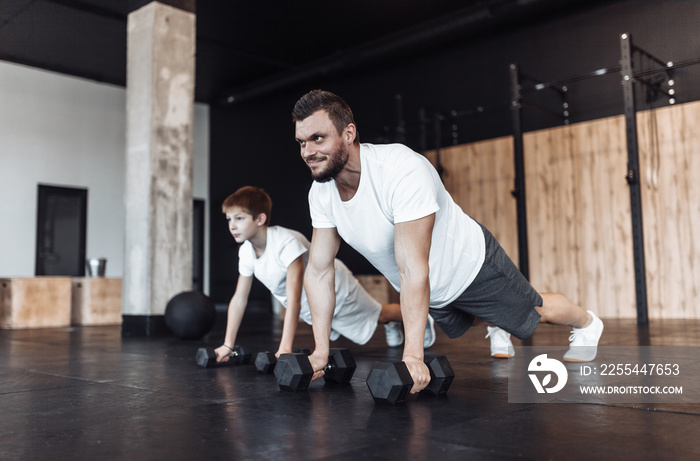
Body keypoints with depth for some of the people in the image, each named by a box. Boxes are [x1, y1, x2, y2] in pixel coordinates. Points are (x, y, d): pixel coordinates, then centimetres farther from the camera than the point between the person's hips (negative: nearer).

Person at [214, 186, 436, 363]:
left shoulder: (286, 243, -40)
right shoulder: (246, 252, -18)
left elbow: (293, 299, -44)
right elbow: (239, 299, -10)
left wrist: (285, 348, -48)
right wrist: (228, 345, -11)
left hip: (334, 288, -8)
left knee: (378, 315, 11)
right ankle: (392, 326, 56)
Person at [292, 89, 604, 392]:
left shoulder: (400, 169, -41)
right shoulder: (321, 192, -19)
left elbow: (413, 270, -43)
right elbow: (318, 271, -13)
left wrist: (412, 355, -43)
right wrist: (320, 350, -15)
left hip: (469, 265, -6)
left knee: (536, 312, 18)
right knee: (458, 328, 33)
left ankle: (587, 324, 52)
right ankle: (497, 327, 67)